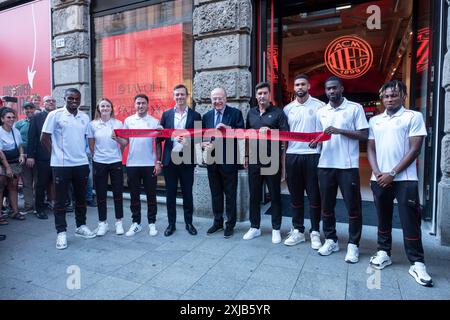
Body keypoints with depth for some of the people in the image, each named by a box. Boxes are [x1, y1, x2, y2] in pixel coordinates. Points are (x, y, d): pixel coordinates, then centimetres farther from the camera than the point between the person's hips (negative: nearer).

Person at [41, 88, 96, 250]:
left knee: (81, 197, 13)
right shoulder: (55, 115, -5)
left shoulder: (85, 117, 7)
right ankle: (61, 232, 15)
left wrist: (83, 153, 7)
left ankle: (81, 226, 27)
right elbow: (44, 138, -2)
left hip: (81, 163, 4)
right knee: (61, 200, 5)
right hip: (61, 164, -4)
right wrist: (57, 153, 1)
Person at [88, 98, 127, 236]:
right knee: (101, 194, 6)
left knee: (118, 193, 4)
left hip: (116, 162, 0)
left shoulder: (118, 123, 1)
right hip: (99, 163, 0)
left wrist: (117, 138, -19)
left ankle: (119, 222, 17)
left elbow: (125, 143, 0)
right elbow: (91, 145, 9)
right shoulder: (92, 124, 2)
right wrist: (96, 157, 10)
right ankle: (102, 223, 19)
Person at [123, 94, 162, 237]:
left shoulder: (155, 121, 2)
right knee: (134, 195, 9)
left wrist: (158, 162, -3)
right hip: (132, 164, 2)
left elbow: (158, 143, 2)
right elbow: (125, 141, 11)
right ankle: (136, 223, 21)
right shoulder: (128, 120, 6)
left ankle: (152, 223, 17)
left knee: (151, 195, 6)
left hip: (150, 164, -1)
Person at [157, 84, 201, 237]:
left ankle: (189, 222, 23)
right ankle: (171, 223, 22)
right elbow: (160, 137, 7)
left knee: (187, 193, 8)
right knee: (170, 193, 9)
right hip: (169, 159, 2)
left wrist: (189, 141, -18)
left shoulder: (195, 115, 3)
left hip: (186, 160, -1)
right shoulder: (166, 114, 8)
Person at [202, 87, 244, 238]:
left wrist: (228, 128, -25)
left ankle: (230, 224, 21)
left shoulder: (235, 113, -3)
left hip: (228, 160, -4)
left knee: (230, 194, 7)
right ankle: (217, 221, 30)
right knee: (215, 193, 15)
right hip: (212, 160, 4)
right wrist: (204, 144, -11)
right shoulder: (206, 116, 10)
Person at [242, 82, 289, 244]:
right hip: (254, 160, 4)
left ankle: (276, 229, 18)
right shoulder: (251, 113, 12)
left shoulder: (278, 112, -1)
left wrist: (270, 131, -20)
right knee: (254, 194, 10)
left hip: (272, 160, -4)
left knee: (275, 195, 6)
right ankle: (254, 227, 23)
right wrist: (246, 155, 12)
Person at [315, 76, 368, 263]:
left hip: (348, 166, -4)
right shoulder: (321, 112, 12)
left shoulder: (355, 108, -1)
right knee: (326, 205, 11)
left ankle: (353, 245, 18)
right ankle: (330, 240, 26)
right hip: (325, 165, 4)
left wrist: (340, 131, -16)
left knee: (353, 207, 4)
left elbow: (364, 135, -6)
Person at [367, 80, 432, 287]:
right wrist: (377, 172, -5)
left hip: (405, 179, -3)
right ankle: (383, 252, 25)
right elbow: (370, 148, 10)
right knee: (383, 219, 12)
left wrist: (393, 173, -12)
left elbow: (415, 149, -6)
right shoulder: (374, 120, 12)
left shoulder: (414, 117, 0)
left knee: (410, 221, 0)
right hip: (379, 179, 4)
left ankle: (417, 263, 10)